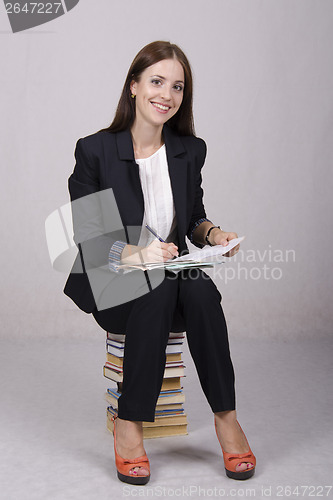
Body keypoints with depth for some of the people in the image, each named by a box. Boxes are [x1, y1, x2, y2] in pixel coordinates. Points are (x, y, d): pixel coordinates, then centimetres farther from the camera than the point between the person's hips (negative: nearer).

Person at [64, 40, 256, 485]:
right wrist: (136, 253, -27)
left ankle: (226, 416, -20)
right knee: (159, 287, -35)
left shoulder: (190, 150, 5)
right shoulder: (94, 151, -8)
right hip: (109, 283, -3)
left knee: (201, 290, -31)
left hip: (173, 277, 3)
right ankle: (128, 424, -25)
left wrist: (211, 232, -8)